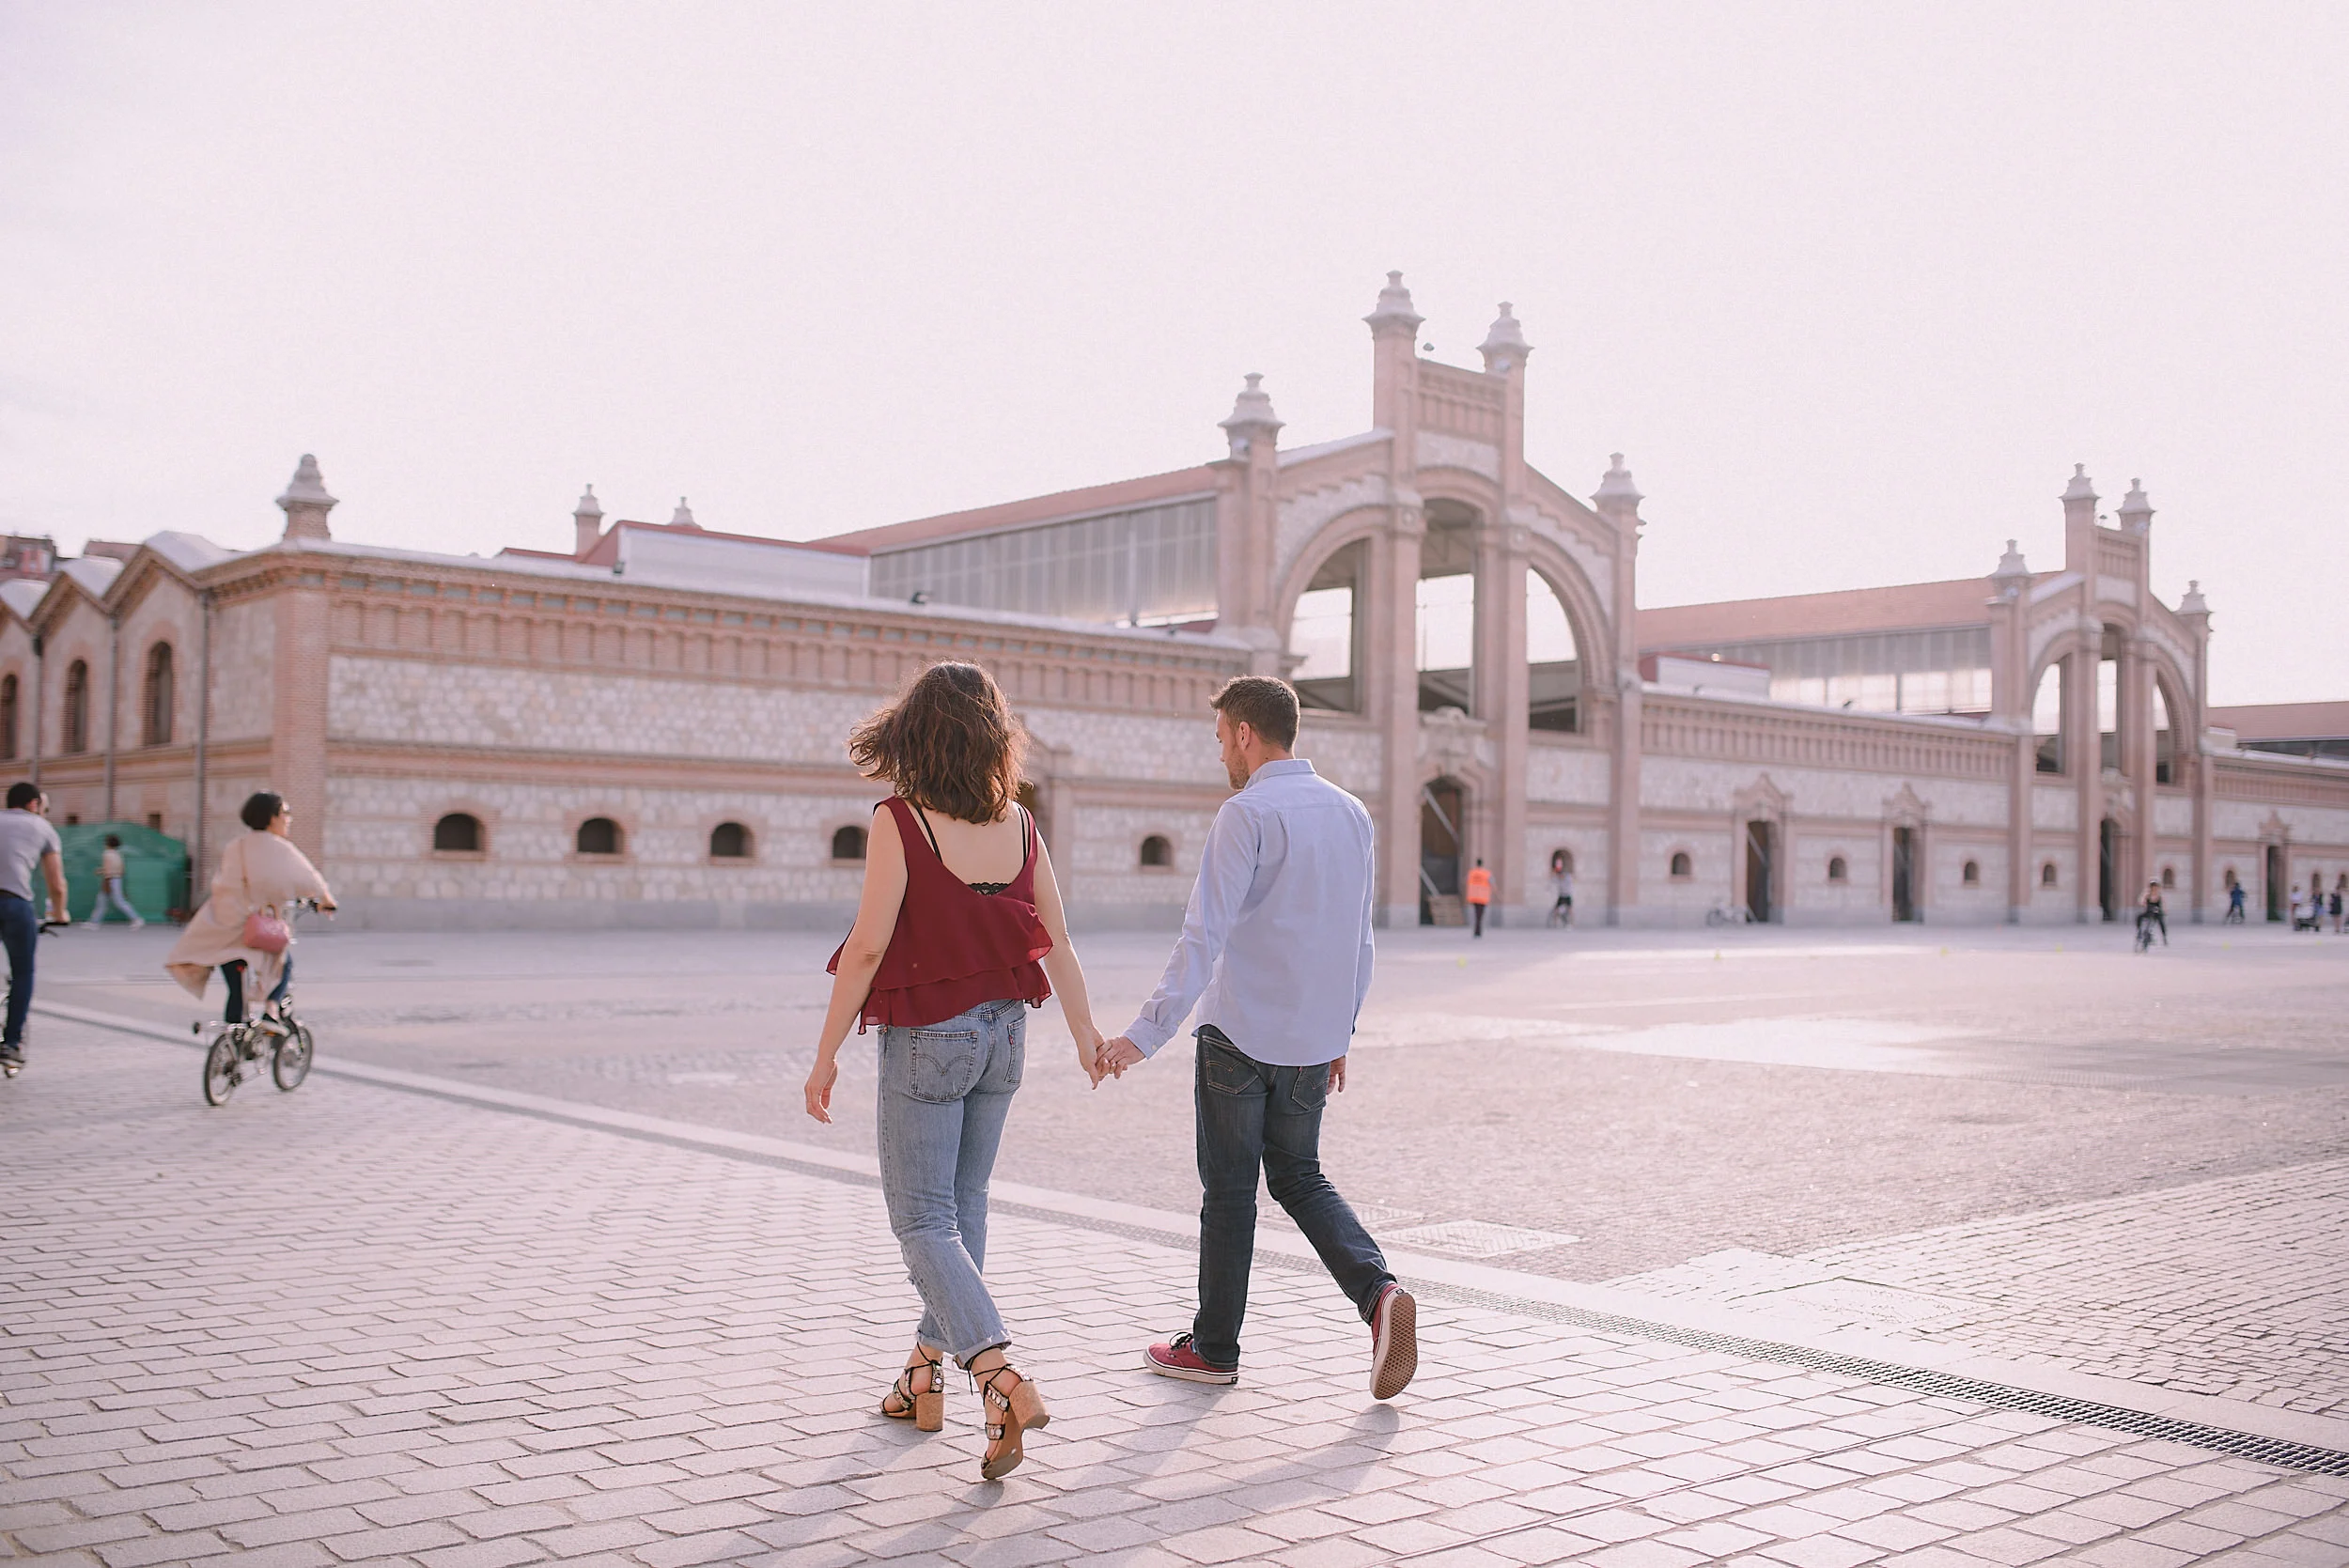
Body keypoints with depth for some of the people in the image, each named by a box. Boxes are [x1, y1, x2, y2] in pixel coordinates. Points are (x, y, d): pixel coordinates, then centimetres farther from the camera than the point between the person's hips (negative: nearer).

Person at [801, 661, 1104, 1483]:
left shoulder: (900, 821, -15)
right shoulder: (1018, 822, 0)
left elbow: (868, 946, -17)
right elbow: (1056, 941, 5)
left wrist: (827, 1053, -9)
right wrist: (1084, 1030, 17)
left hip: (927, 1038, -6)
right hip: (1003, 1033, 6)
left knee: (923, 1220, 1)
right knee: (963, 1205, 17)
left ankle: (1004, 1380, -15)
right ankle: (926, 1376, 29)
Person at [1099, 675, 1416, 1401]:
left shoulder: (1247, 815, -13)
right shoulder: (1351, 814, 9)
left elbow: (1205, 936, -21)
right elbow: (1359, 939, 13)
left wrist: (1146, 1033, -22)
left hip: (1239, 1035, -6)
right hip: (1314, 1041, 6)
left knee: (1229, 1190, 6)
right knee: (1300, 1179, 18)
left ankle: (1214, 1347, 18)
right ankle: (1379, 1294, -3)